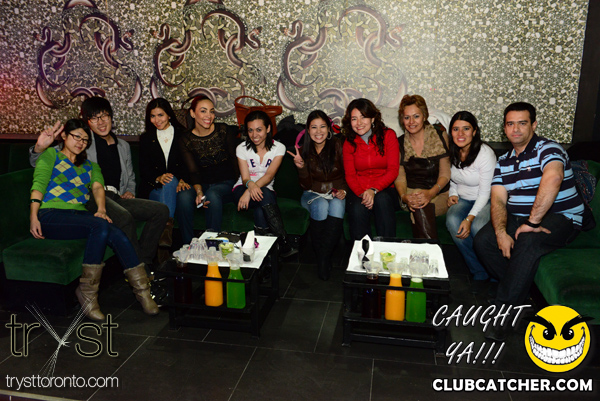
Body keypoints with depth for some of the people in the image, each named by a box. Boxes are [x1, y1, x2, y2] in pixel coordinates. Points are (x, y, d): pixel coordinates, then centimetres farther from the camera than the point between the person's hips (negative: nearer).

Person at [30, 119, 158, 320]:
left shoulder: (90, 166, 28)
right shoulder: (51, 155, 17)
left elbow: (98, 186, 9)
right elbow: (38, 185, 3)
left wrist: (101, 209, -13)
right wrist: (33, 217, -12)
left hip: (79, 216, 4)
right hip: (50, 215, -4)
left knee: (117, 236, -28)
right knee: (100, 226, -33)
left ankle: (142, 290, -24)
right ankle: (87, 292, -26)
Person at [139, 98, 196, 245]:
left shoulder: (183, 135, 13)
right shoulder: (146, 139, 18)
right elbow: (143, 169, 8)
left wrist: (183, 180, -17)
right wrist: (158, 178, -14)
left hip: (182, 184, -1)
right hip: (155, 189, 1)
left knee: (185, 197, -37)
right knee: (170, 181, -36)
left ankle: (189, 244, -33)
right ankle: (167, 225, -49)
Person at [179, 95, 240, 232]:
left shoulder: (224, 130, 0)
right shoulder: (186, 140, 1)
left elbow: (235, 159, 3)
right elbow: (193, 172, -4)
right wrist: (199, 191, -24)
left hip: (227, 184, -1)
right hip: (203, 185, 1)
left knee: (212, 194, -36)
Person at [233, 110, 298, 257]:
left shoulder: (278, 148, -2)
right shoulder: (242, 148, -1)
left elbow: (269, 175, -16)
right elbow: (245, 178, -9)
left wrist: (250, 191, -33)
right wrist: (251, 185, -36)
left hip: (266, 190, 1)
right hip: (243, 189, 0)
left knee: (261, 211, -38)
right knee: (265, 196, -36)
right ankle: (286, 244, -39)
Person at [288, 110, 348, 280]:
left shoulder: (338, 146, -6)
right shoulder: (304, 150, -2)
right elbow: (306, 185, -4)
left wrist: (344, 190, -16)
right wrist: (301, 167, -22)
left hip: (337, 194, 0)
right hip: (314, 195, 0)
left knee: (337, 206, -35)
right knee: (321, 206, -34)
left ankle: (325, 257, -26)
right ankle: (320, 256, -19)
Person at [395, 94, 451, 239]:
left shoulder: (439, 135, 2)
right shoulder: (400, 143, 8)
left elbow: (445, 173, -3)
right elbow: (400, 177, 3)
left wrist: (431, 193, -23)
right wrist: (404, 196, -20)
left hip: (439, 195, 0)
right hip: (411, 193, 0)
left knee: (421, 206, -32)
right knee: (419, 207, -33)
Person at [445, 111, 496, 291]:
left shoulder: (485, 154, -18)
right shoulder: (451, 152, 0)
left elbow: (485, 192, -18)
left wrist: (469, 218, -28)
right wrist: (453, 194, -2)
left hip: (486, 201, -4)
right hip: (463, 199, 5)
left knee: (477, 226, -35)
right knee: (452, 220, -29)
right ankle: (480, 272, -15)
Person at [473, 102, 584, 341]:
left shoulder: (547, 149, -10)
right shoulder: (503, 161, 11)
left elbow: (552, 179, -33)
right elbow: (498, 200, 0)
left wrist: (532, 222, -33)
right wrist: (501, 233, -19)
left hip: (561, 219, -6)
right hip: (518, 218, 7)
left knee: (528, 242, -35)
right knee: (482, 241, -16)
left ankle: (503, 309, -29)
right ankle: (520, 290, -2)